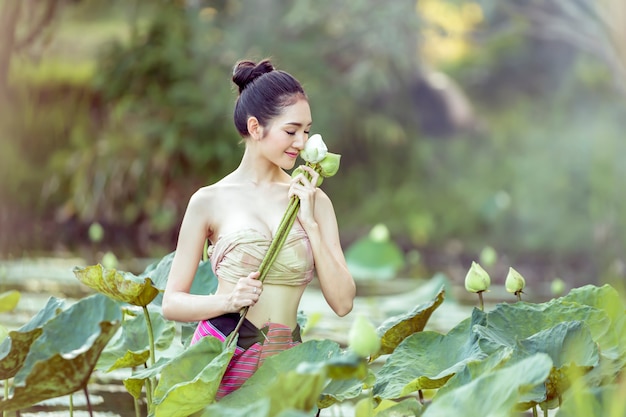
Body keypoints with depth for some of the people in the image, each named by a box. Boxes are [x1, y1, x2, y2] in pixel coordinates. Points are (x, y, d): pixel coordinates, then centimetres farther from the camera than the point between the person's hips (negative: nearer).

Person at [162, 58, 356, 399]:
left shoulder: (313, 201, 5)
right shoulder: (210, 201, 0)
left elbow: (342, 302, 0)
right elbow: (172, 303, 3)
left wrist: (310, 223, -6)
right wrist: (229, 300, -15)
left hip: (285, 363, 2)